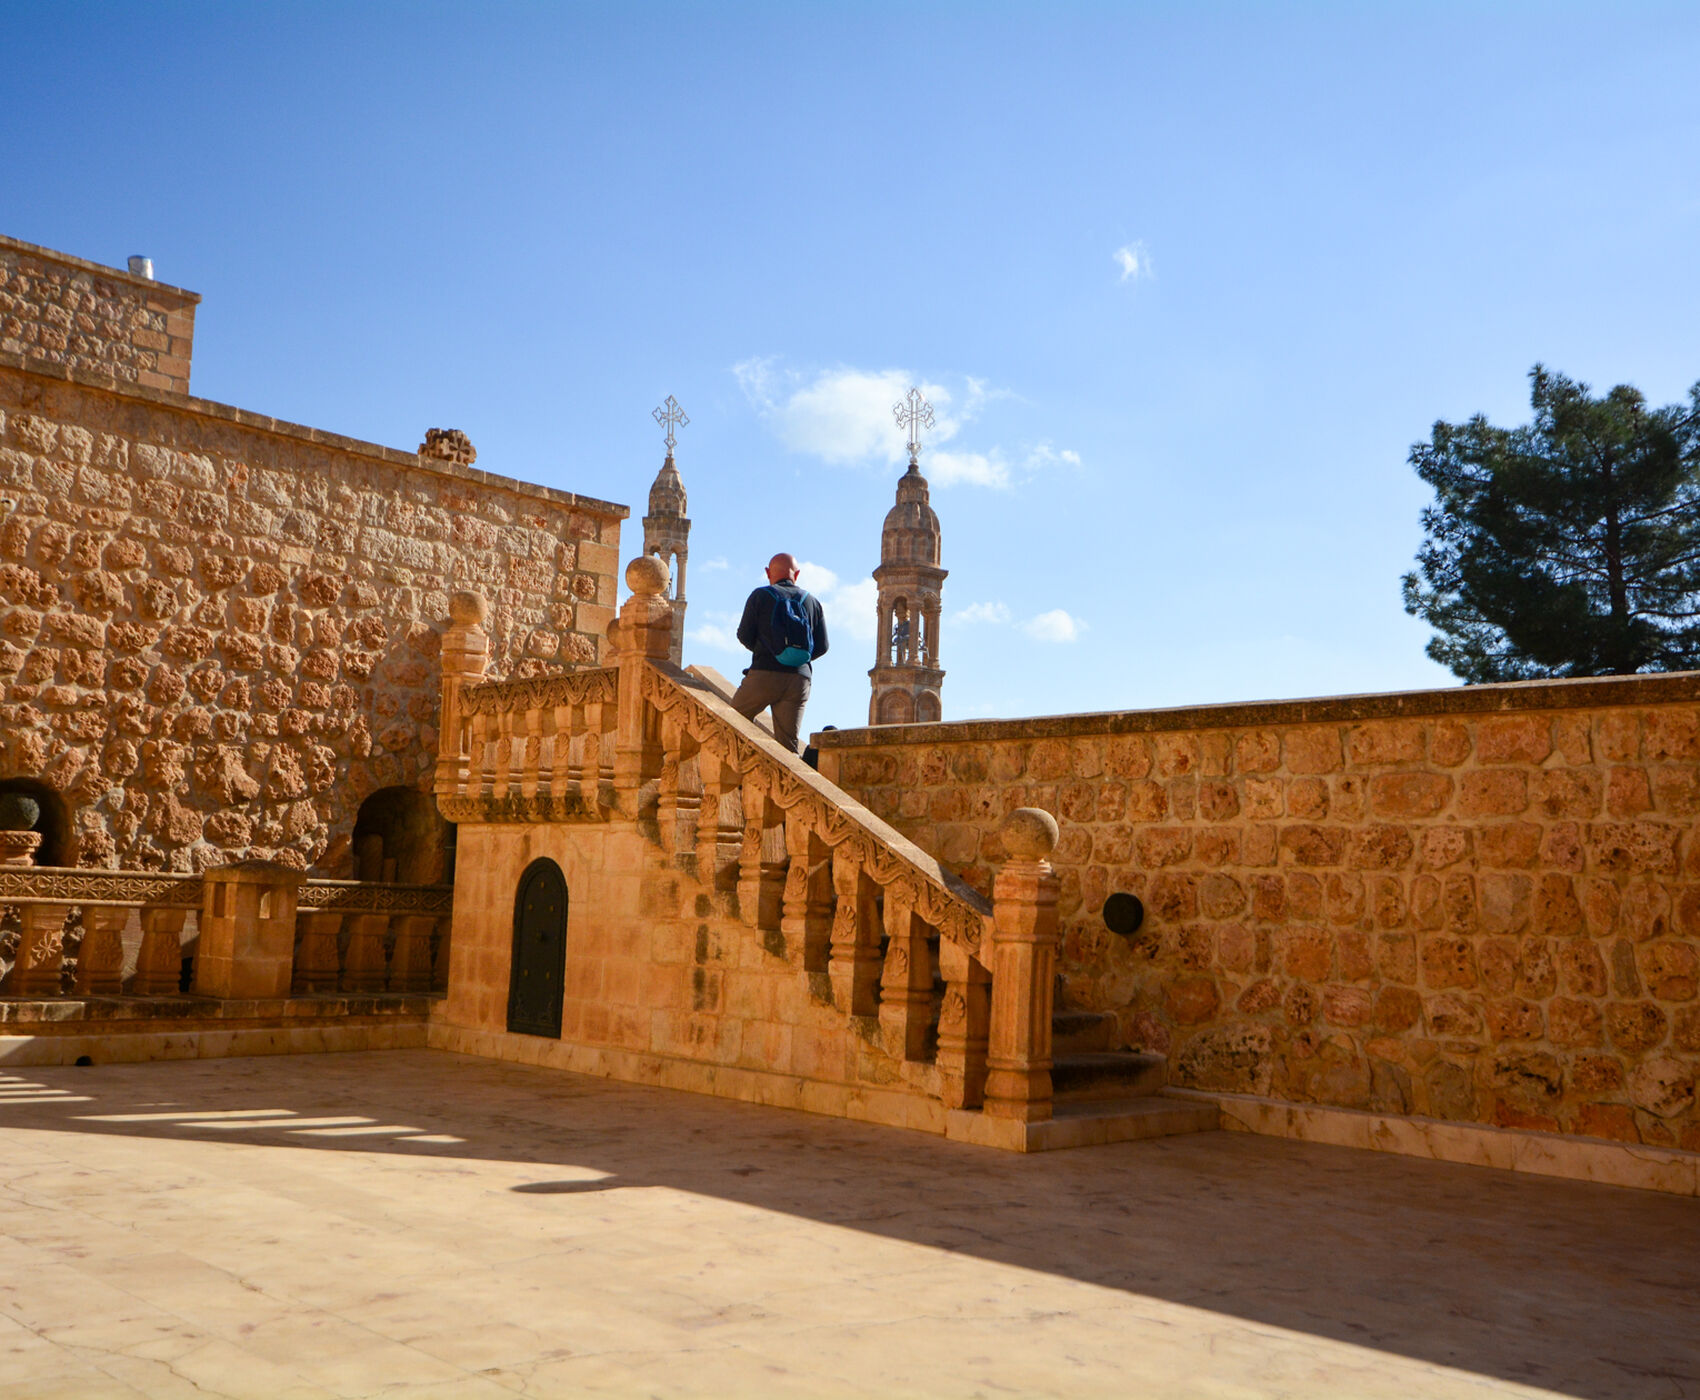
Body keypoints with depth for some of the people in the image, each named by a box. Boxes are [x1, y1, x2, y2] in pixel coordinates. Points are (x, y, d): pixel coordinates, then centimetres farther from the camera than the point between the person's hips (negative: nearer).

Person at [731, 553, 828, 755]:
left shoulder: (761, 596, 4)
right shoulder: (813, 602, 14)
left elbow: (744, 635, 1)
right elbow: (822, 646, 12)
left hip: (765, 673, -3)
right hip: (800, 679, 3)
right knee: (790, 743, 3)